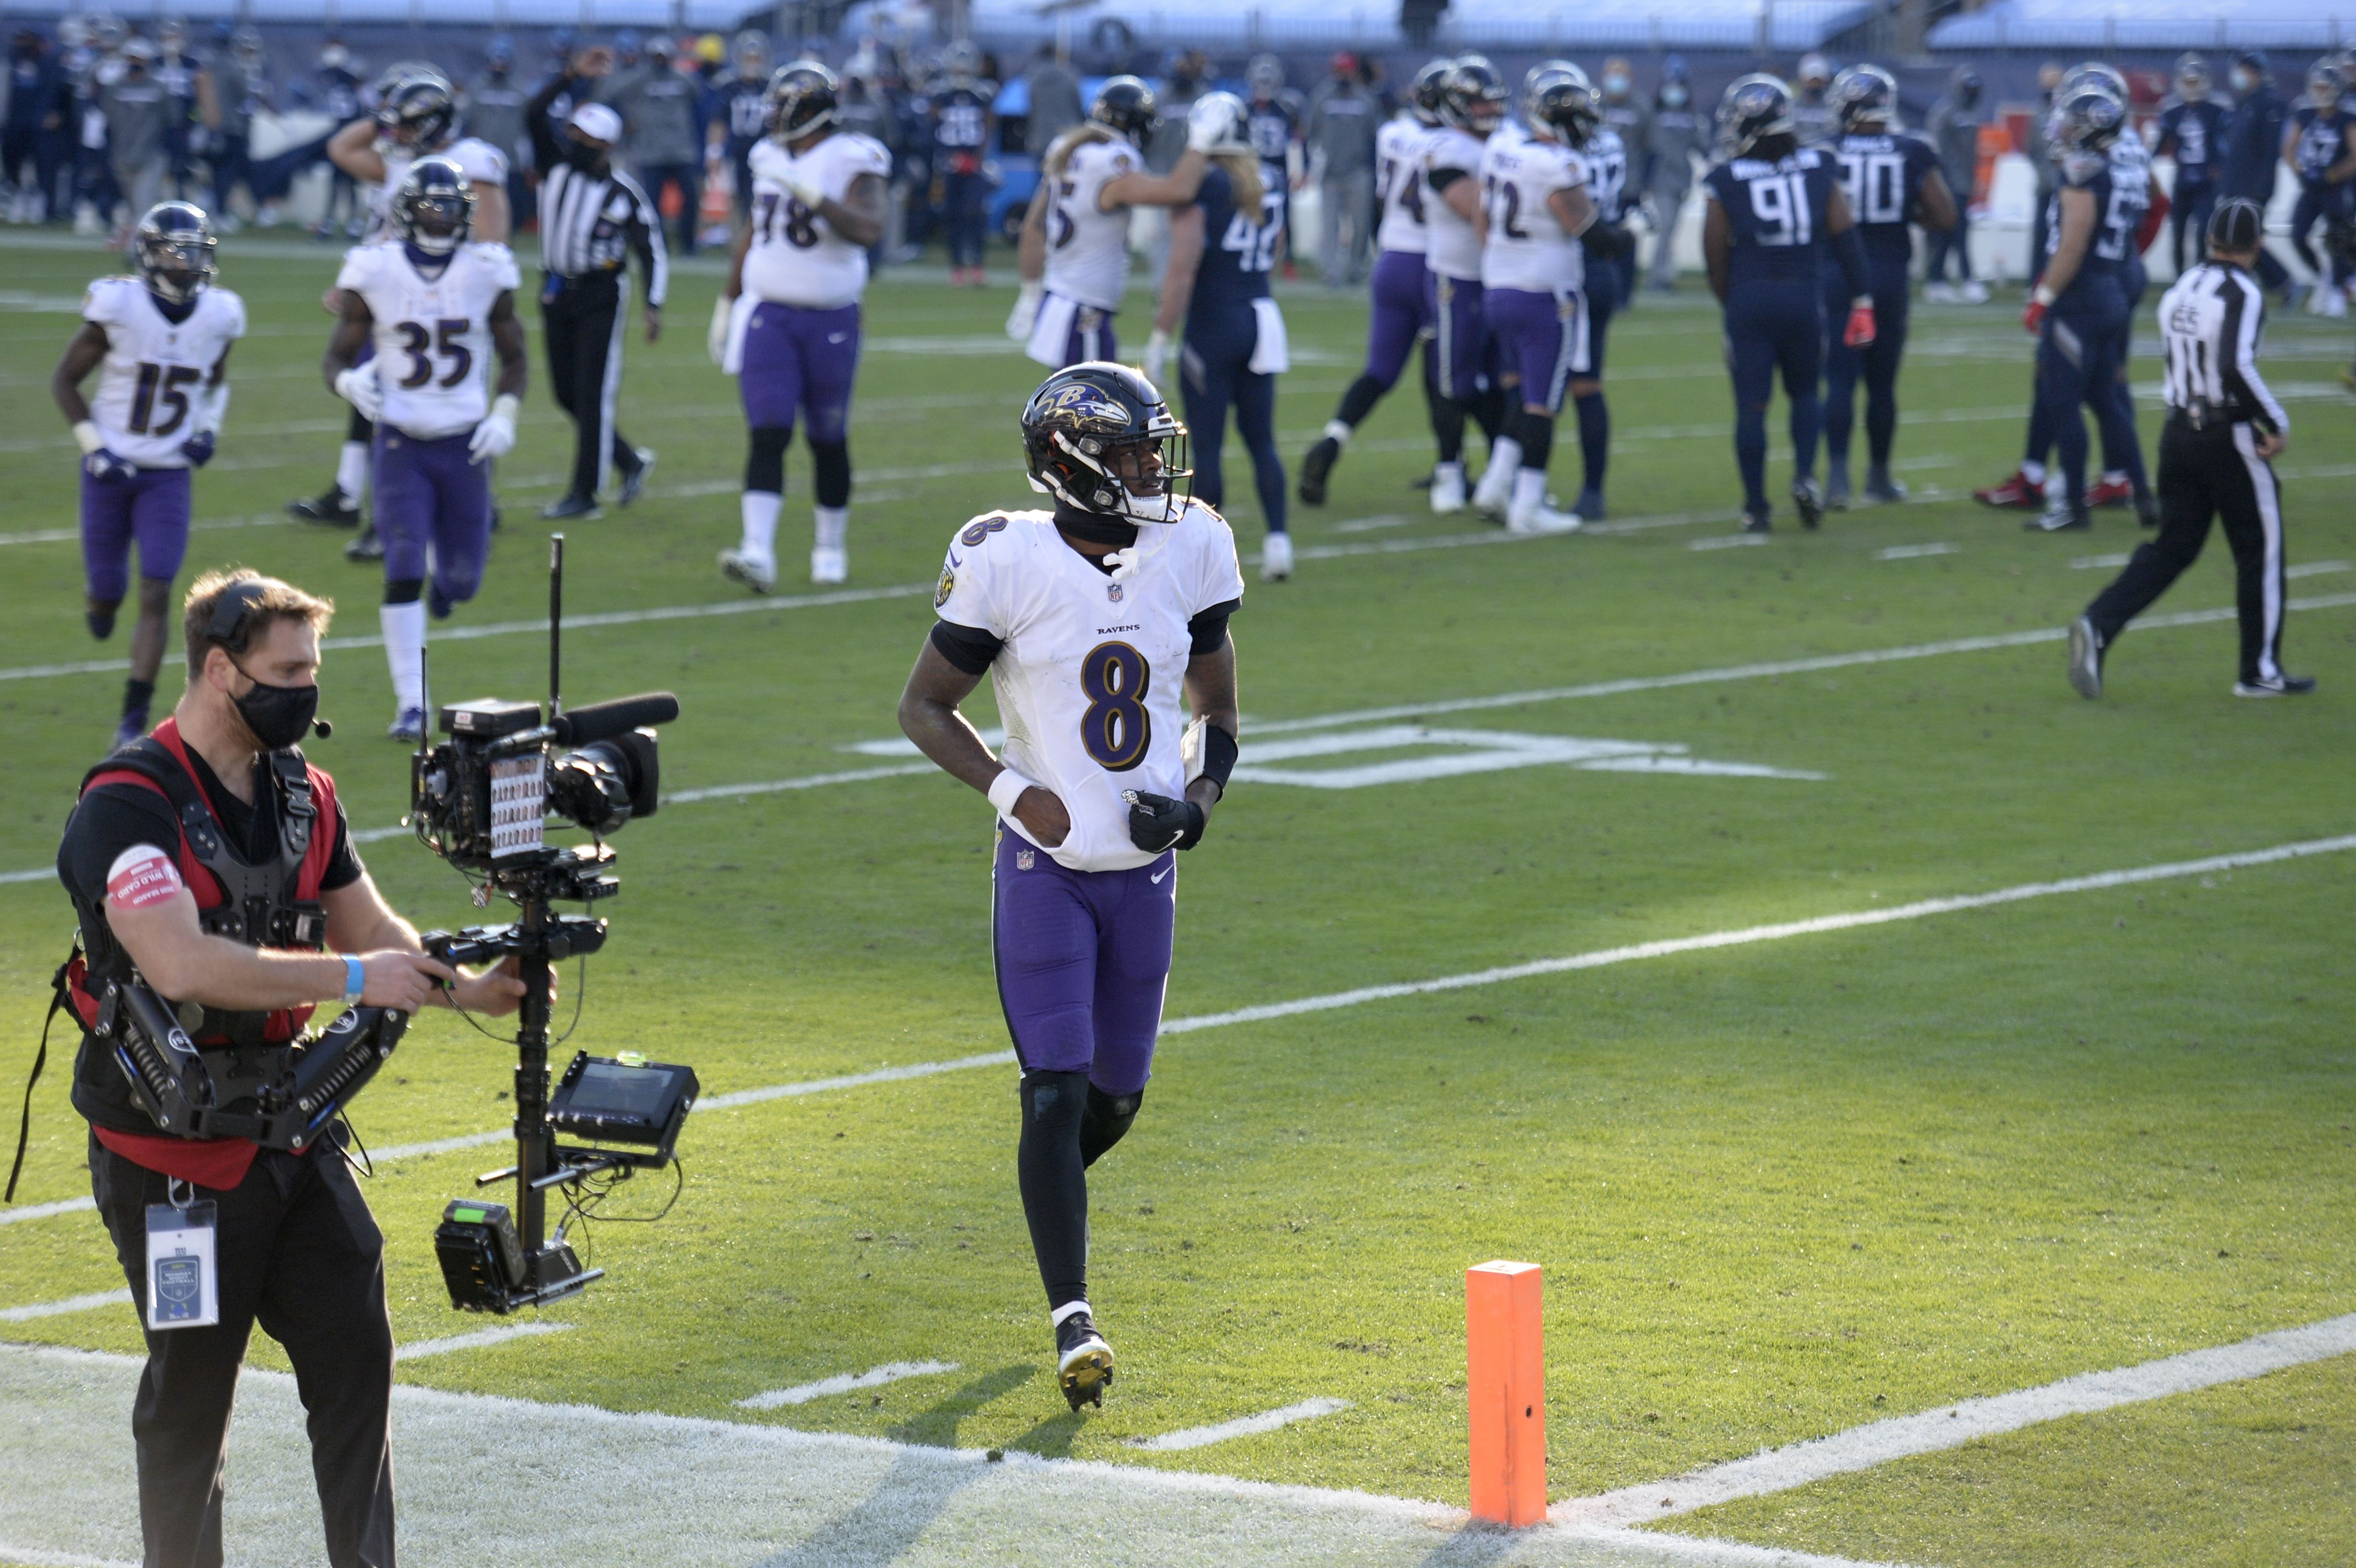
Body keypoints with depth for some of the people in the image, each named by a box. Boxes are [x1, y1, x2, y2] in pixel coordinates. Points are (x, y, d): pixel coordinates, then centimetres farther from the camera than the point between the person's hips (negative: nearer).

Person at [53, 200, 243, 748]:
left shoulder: (217, 316, -3)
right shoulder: (119, 306, -14)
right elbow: (65, 381, -4)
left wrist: (209, 429, -1)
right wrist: (94, 448, -13)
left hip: (170, 474, 2)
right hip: (111, 470, -2)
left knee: (156, 596, -8)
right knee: (107, 591, 6)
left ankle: (134, 719, -5)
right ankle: (98, 597, 46)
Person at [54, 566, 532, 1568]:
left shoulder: (301, 793, 8)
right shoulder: (128, 806, -17)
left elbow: (371, 930, 14)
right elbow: (180, 962, -30)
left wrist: (461, 987, -6)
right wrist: (353, 979, -30)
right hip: (175, 1157, -7)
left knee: (356, 1354, 4)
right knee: (191, 1390, 4)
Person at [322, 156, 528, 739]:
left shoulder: (487, 269, -2)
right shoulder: (375, 270, -6)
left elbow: (514, 357, 10)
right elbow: (337, 357, 1)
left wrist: (504, 413, -7)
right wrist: (349, 382, -22)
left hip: (465, 444, 2)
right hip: (402, 444, -2)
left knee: (462, 582, 7)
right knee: (403, 572, -13)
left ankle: (443, 579, 46)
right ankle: (410, 705, -7)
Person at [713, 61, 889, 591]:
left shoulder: (852, 162, -9)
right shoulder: (770, 158, 8)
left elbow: (868, 230, -26)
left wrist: (807, 192, -32)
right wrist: (726, 304, 22)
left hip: (830, 321, -3)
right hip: (767, 315, 3)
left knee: (829, 441, 8)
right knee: (768, 434, -10)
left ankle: (831, 549, 25)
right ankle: (758, 553, -19)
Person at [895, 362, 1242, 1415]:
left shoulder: (1189, 555, 0)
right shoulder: (1010, 565, -13)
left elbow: (1216, 711, 13)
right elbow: (924, 706, -3)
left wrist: (1200, 792, -7)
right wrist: (1014, 790, -17)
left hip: (1145, 867, 4)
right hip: (1046, 868, -4)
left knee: (1115, 1095, 14)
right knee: (1056, 1094, -10)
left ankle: (1049, 1196, 47)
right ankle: (1072, 1320, -8)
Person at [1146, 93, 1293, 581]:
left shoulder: (1199, 186, -13)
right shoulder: (1269, 190, 8)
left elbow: (1183, 270, -17)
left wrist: (1160, 337, -12)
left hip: (1212, 325, -6)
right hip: (1261, 317, 6)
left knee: (1207, 445, 1)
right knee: (1262, 441, 12)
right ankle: (1277, 537, 3)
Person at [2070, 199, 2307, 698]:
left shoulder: (2180, 289, 9)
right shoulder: (2243, 295, -15)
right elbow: (2236, 367, -28)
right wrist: (2276, 423, -17)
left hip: (2178, 430, 7)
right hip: (2229, 440, -7)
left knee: (2173, 546, 10)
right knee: (2260, 550, 8)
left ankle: (2099, 624, -11)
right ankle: (2260, 671, 14)